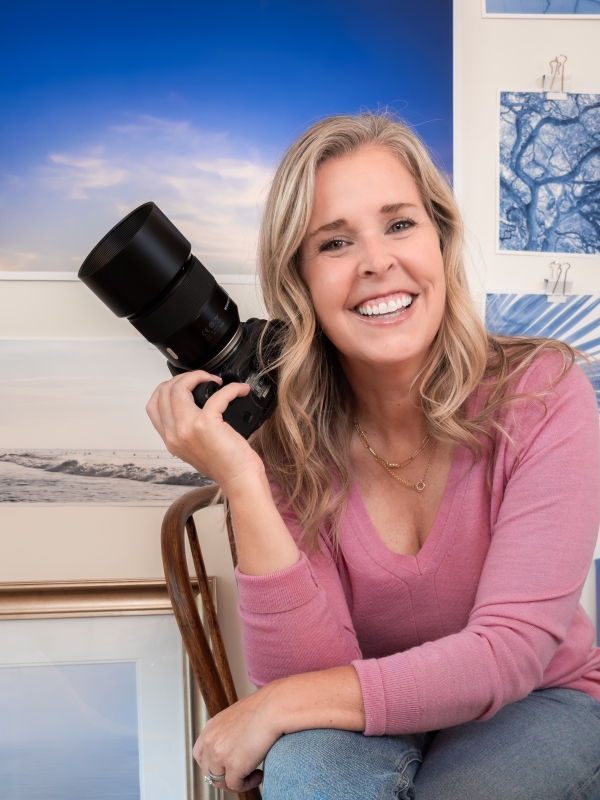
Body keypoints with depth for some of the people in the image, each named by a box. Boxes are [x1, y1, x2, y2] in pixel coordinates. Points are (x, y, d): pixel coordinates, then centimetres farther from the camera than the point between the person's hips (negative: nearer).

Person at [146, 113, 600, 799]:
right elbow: (308, 676, -21)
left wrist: (282, 704, -25)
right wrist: (243, 488, -33)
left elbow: (509, 651, -23)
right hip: (375, 721, 2)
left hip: (541, 703, -1)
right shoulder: (281, 437, -14)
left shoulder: (544, 392, -20)